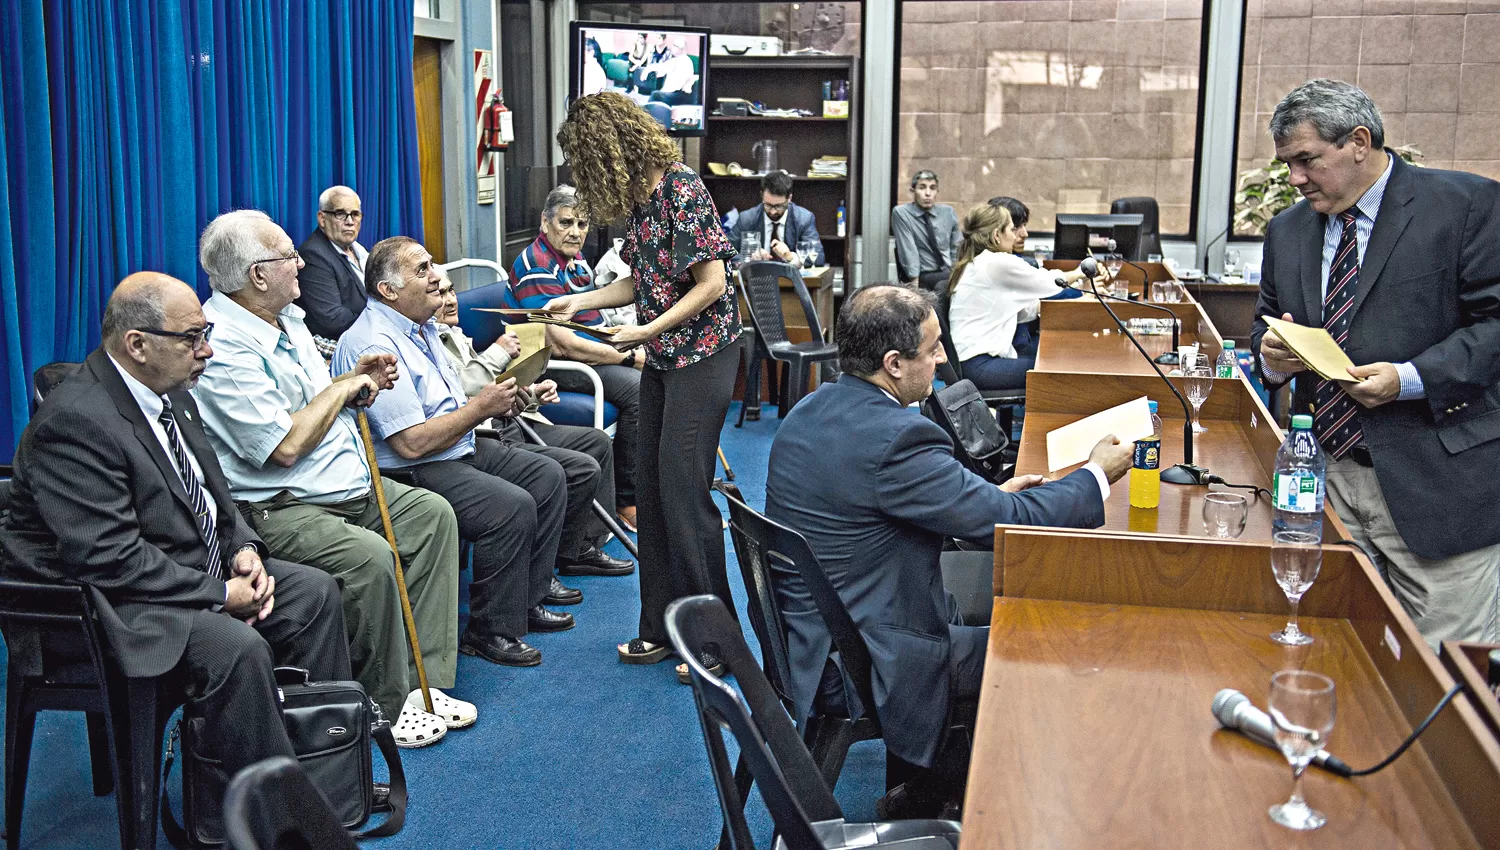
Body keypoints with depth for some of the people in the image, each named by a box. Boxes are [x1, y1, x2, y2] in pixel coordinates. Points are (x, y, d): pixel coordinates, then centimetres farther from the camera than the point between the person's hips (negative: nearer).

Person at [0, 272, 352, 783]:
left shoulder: (172, 393, 6)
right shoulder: (76, 420, -24)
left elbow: (211, 490, 18)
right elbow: (111, 558, -27)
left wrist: (243, 548, -2)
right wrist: (221, 594, -22)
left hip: (199, 568, 10)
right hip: (113, 602, -10)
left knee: (314, 592, 4)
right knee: (237, 647, -31)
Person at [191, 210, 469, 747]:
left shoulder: (288, 317, 11)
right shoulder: (224, 348, -20)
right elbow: (286, 444, -25)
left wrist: (358, 381, 3)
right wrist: (343, 387, -12)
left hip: (347, 485, 11)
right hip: (279, 508, -10)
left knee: (433, 513, 2)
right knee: (370, 558, -30)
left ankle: (423, 680, 2)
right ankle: (387, 704, -9)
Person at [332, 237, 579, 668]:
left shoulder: (421, 326, 11)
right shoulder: (375, 345, -22)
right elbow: (413, 443, -26)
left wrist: (496, 402, 2)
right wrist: (481, 407, -16)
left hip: (460, 450, 11)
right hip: (409, 472, -11)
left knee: (548, 476, 8)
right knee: (511, 505, -27)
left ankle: (528, 596, 16)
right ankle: (490, 631, -12)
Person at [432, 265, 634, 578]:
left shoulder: (449, 332, 19)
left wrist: (530, 391, 9)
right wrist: (497, 352, -16)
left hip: (505, 422, 11)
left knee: (598, 441, 12)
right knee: (583, 469, -19)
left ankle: (585, 546, 13)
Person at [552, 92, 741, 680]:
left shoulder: (682, 187, -16)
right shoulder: (638, 196, 10)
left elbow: (711, 283, -18)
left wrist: (649, 330, -17)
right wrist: (579, 300, 13)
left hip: (702, 354, -9)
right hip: (662, 360, 9)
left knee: (684, 492, -9)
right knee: (651, 490, 8)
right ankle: (662, 627, 18)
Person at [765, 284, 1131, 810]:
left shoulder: (809, 412, 3)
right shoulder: (896, 438, -27)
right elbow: (1009, 523, -20)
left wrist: (989, 495, 10)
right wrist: (1098, 474, -5)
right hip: (867, 664, -9)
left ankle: (915, 781, 31)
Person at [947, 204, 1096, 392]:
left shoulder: (972, 264, 14)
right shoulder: (998, 263, -15)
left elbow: (1021, 310, 16)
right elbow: (1045, 282, 1)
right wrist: (1078, 274, 21)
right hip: (979, 367, -10)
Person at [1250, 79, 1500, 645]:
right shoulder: (1287, 231, 14)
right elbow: (1269, 322, 21)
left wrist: (1412, 379, -19)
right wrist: (1272, 354, -2)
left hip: (1437, 479, -5)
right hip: (1325, 476, 5)